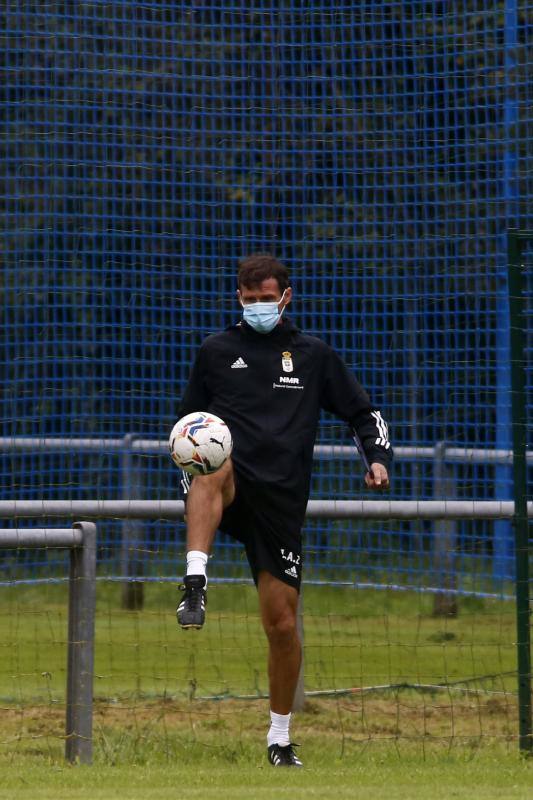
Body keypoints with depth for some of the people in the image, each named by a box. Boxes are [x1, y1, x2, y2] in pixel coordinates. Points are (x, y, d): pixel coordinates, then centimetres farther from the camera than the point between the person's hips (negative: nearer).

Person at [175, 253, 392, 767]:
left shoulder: (314, 356, 13)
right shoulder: (216, 351, 12)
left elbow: (363, 413, 19)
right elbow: (187, 422, 19)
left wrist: (378, 458, -1)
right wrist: (192, 490, 7)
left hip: (281, 501, 1)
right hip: (232, 490, -1)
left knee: (281, 623, 0)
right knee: (216, 464, -40)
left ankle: (280, 738, 17)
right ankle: (195, 585, -53)